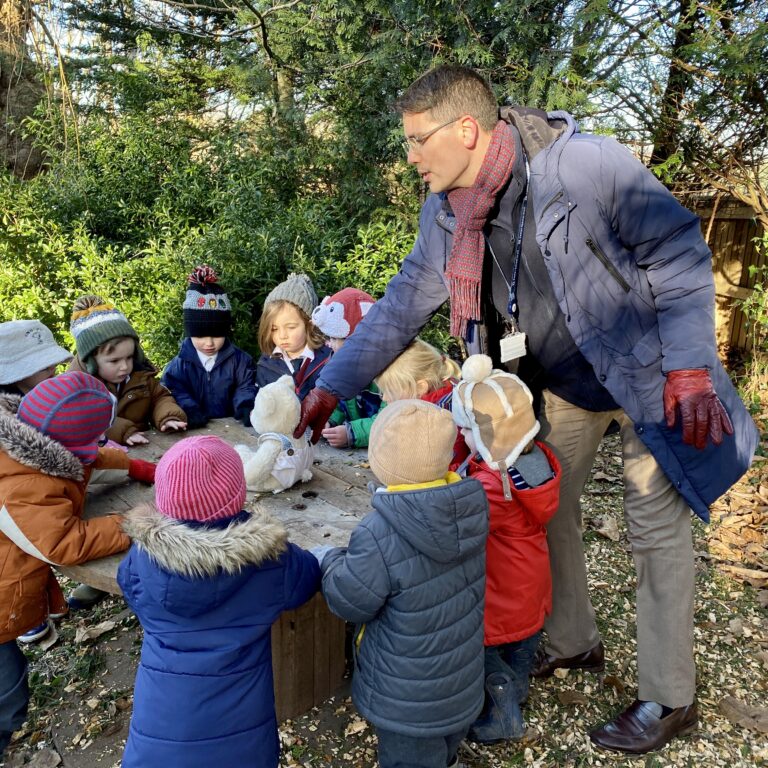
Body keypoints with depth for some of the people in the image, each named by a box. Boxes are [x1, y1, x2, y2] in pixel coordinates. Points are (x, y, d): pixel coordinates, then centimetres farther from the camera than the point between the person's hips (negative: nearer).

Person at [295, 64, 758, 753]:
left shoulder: (588, 164, -26)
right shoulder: (447, 207, -8)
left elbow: (679, 252, -18)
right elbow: (404, 303, -5)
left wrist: (689, 368, -23)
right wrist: (331, 387, -9)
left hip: (646, 377, -5)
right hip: (564, 387, 6)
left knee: (656, 530, 2)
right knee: (547, 510, 13)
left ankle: (669, 700, 22)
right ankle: (574, 642, 37)